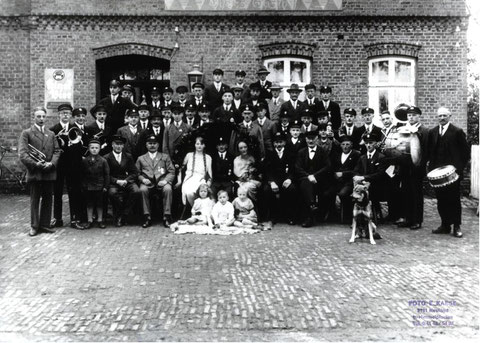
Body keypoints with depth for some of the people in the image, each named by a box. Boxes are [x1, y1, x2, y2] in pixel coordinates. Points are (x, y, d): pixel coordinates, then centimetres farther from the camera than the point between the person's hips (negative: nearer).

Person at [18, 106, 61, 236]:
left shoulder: (51, 134, 15)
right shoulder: (26, 133, 1)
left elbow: (56, 151, 8)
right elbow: (22, 153, -8)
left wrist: (51, 163, -9)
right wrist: (35, 164, -17)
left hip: (49, 172, 4)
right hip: (34, 172, -4)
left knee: (47, 199, 7)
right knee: (34, 200, 2)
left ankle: (45, 224, 16)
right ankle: (34, 226, 9)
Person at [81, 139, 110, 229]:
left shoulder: (103, 161, -4)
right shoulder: (84, 161, 1)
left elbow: (107, 174, -1)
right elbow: (81, 174, 5)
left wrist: (106, 186, -4)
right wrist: (82, 185, 1)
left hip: (99, 186, -1)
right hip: (87, 187, 1)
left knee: (99, 204, 7)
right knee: (89, 204, 8)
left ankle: (100, 220, 17)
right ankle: (89, 220, 16)